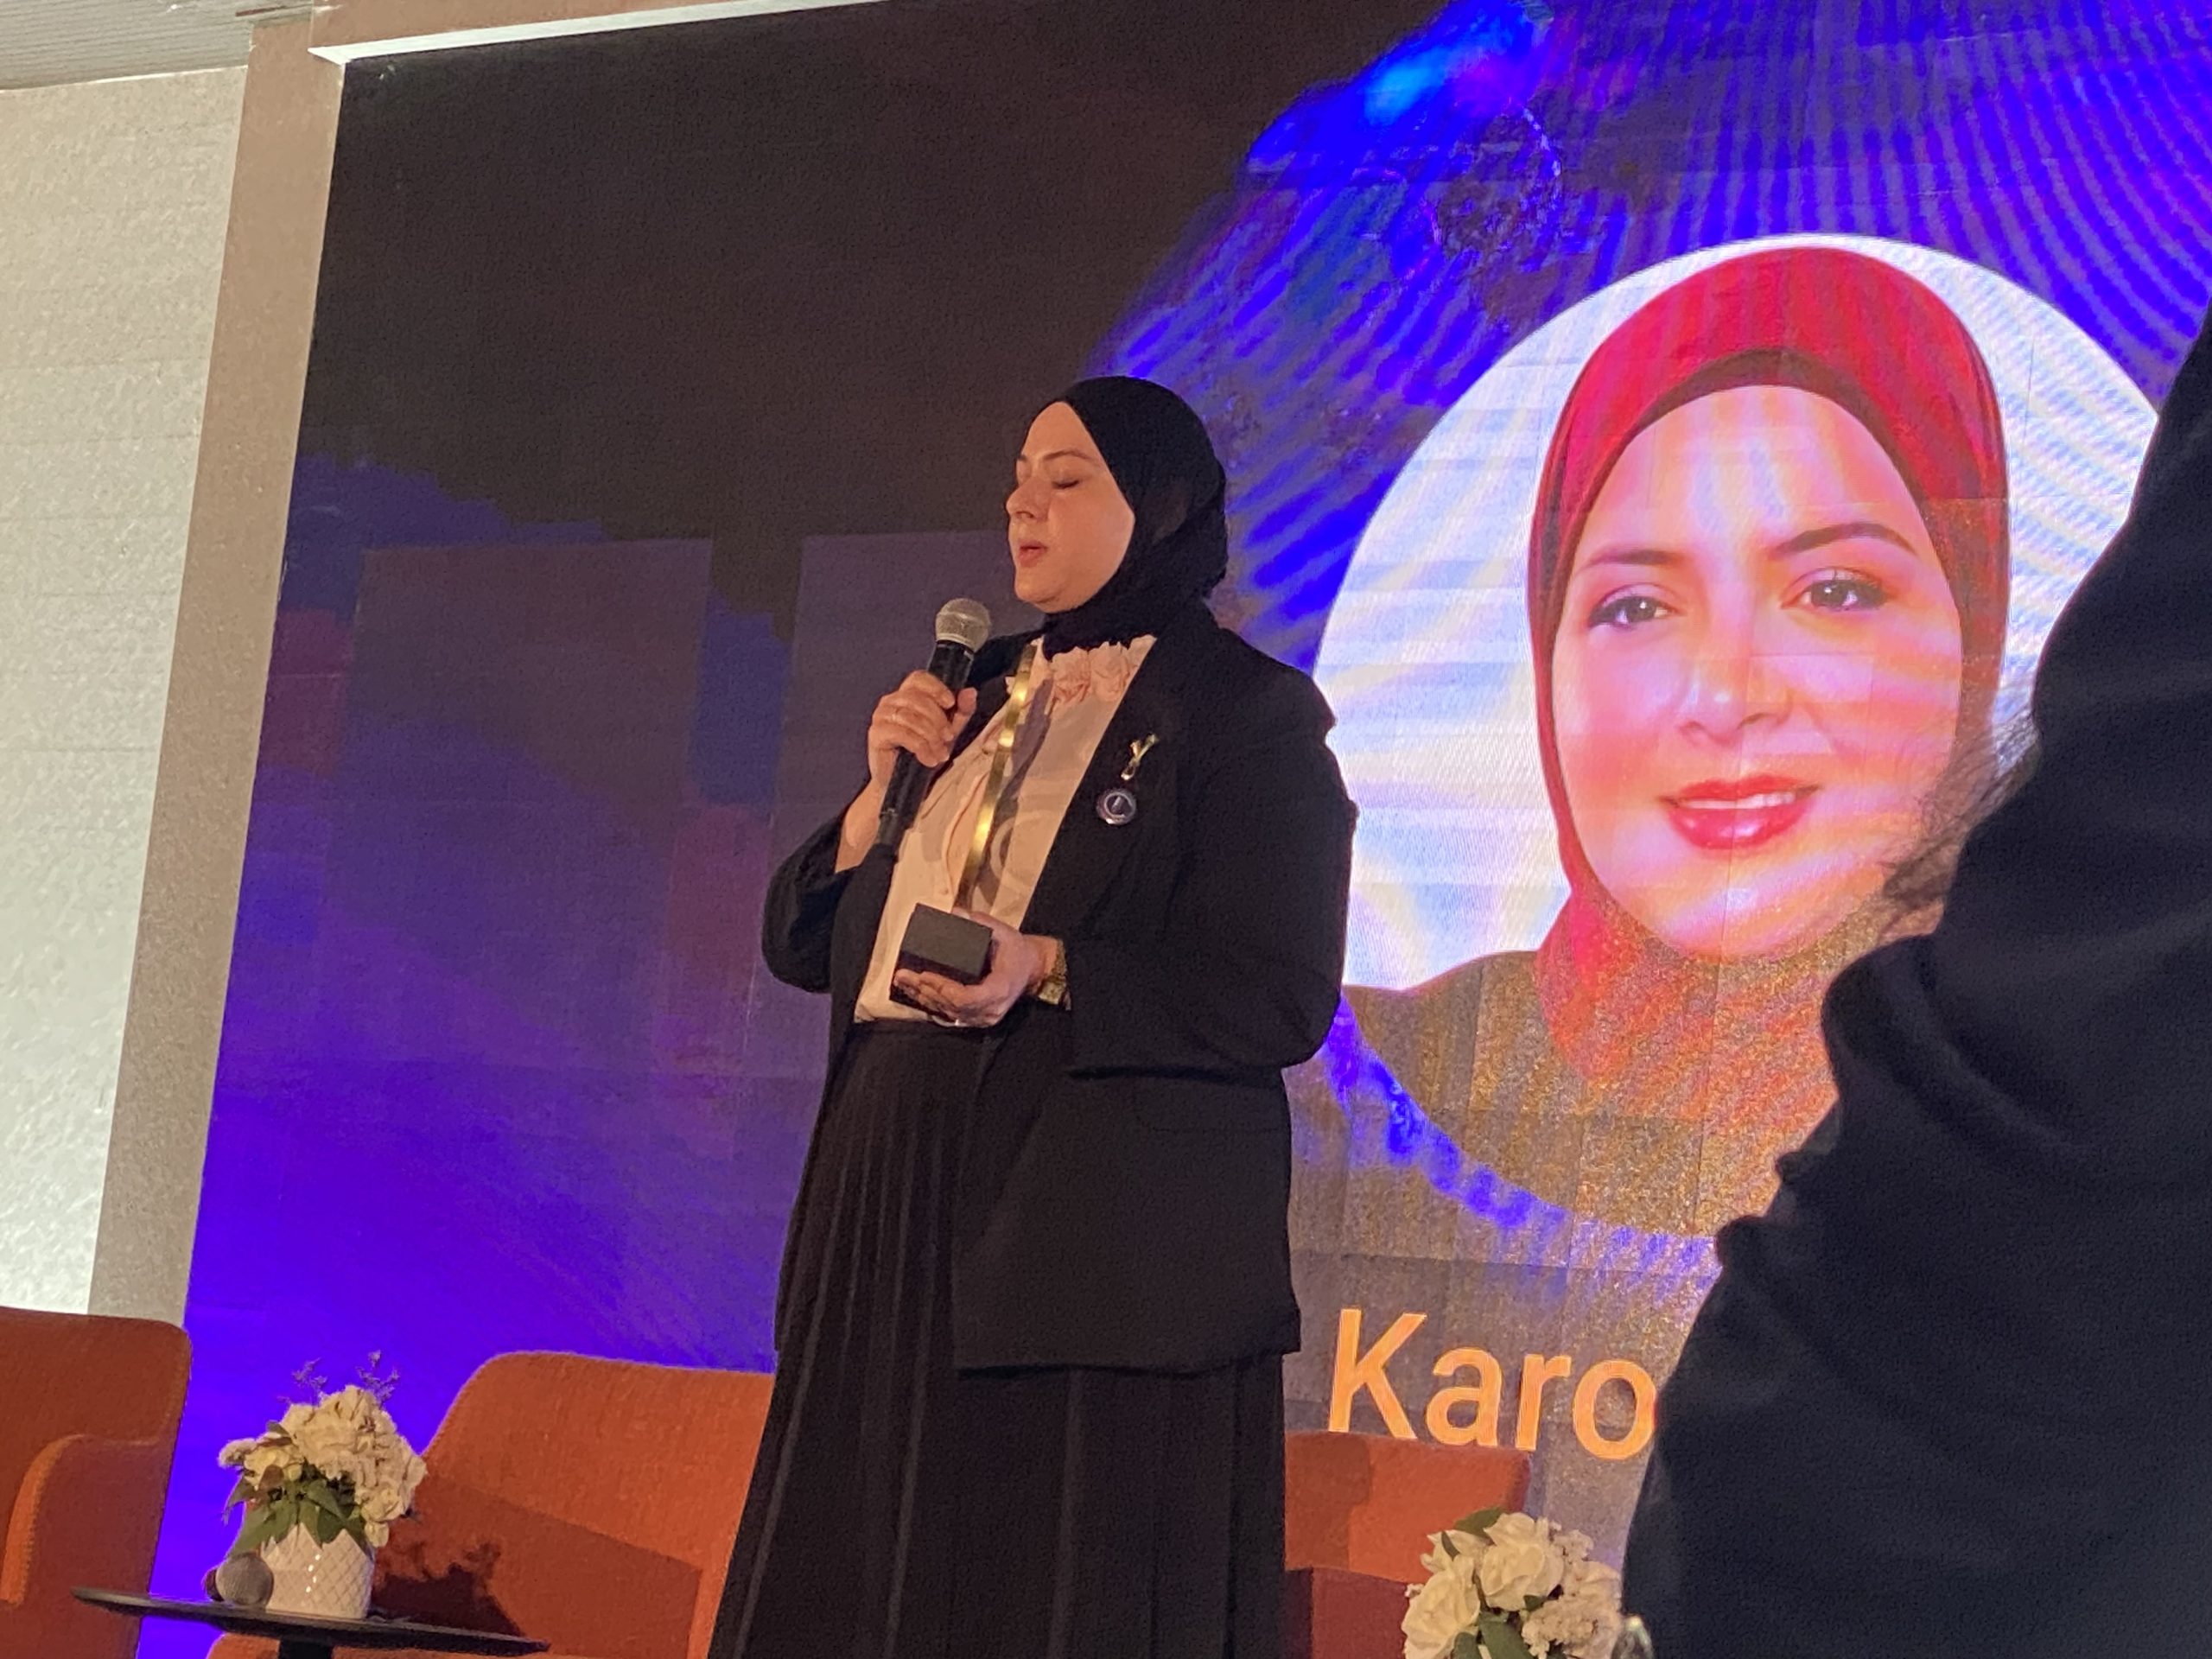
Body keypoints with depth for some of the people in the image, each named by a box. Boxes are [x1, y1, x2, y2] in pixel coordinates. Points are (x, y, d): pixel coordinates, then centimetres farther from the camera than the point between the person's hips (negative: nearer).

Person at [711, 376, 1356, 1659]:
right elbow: (806, 941, 19)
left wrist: (1047, 970, -21)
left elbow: (1282, 1001, -11)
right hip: (897, 1212, 7)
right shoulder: (981, 696, 19)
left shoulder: (1248, 713, -2)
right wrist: (887, 790, 3)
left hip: (1100, 1239, -7)